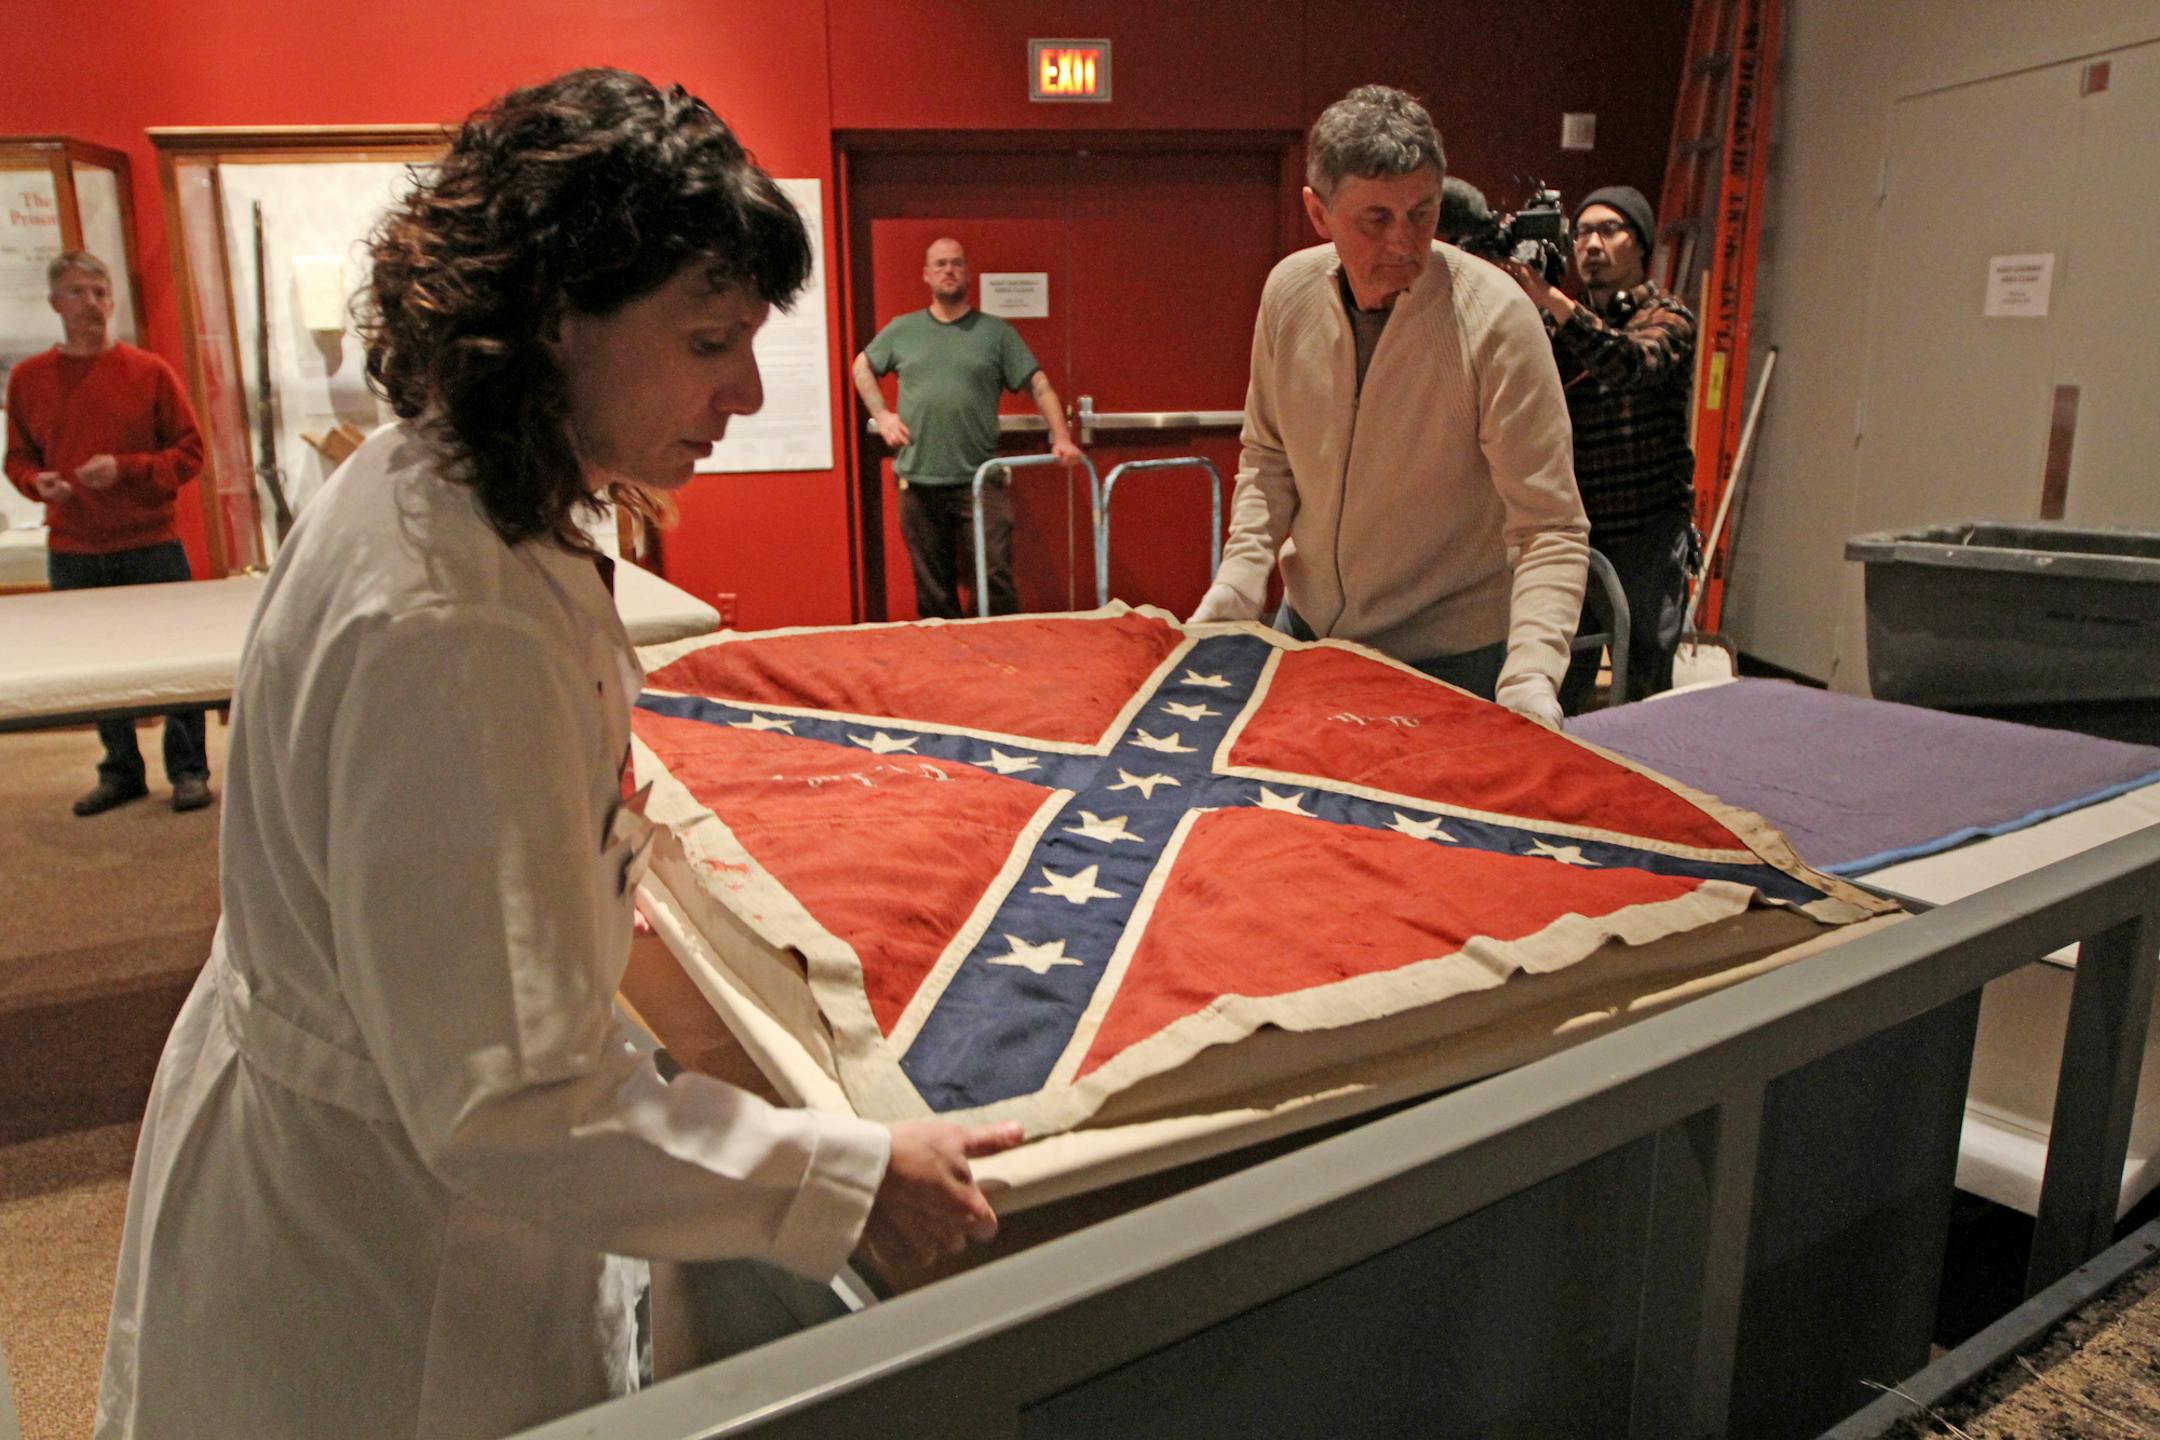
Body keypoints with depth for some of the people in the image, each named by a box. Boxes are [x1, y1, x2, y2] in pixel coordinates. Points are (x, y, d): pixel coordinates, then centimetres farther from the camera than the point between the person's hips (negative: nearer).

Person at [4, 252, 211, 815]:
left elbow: (189, 452, -1)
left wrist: (125, 469, -15)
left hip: (151, 544, -2)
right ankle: (121, 772, 23)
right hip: (72, 551, 3)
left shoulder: (149, 371, -1)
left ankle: (188, 770, 13)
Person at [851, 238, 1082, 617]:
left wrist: (1061, 438, -11)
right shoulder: (902, 330, 11)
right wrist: (881, 414, 9)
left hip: (979, 481, -2)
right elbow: (862, 366, 24)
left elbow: (1039, 386, 2)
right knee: (933, 590, 7)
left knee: (995, 578, -7)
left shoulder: (996, 332, 6)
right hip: (918, 482, 2)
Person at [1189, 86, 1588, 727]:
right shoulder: (1289, 291, -7)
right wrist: (1238, 577, -7)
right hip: (1308, 628, 5)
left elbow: (1551, 528, -22)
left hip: (1451, 658, -4)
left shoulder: (1495, 318, -21)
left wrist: (1531, 675, -36)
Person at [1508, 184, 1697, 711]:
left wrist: (1552, 301, -37)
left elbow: (1632, 364, -25)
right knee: (1556, 695, 8)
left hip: (1645, 535, -4)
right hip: (1571, 532, 4)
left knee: (1645, 692, 3)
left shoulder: (1668, 318, -2)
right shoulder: (1561, 324, 14)